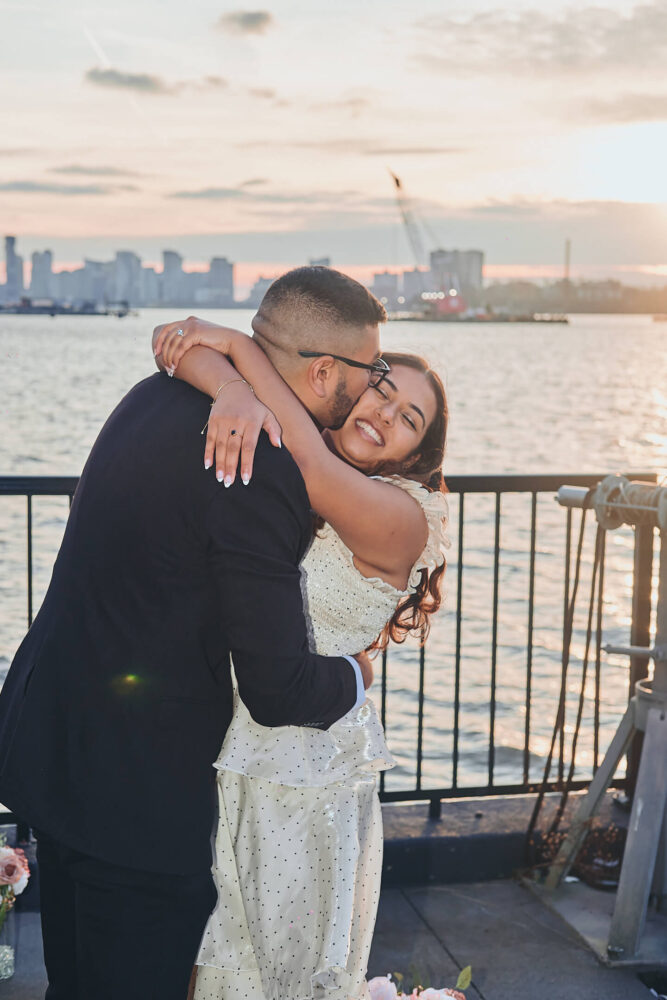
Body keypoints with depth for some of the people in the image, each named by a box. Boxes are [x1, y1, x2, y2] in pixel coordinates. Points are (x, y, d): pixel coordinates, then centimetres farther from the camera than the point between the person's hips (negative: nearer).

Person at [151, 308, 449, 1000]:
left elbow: (315, 469, -32)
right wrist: (235, 391, -23)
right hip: (219, 754, 5)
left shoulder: (405, 516, -15)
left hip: (305, 777, -5)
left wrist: (238, 346, -26)